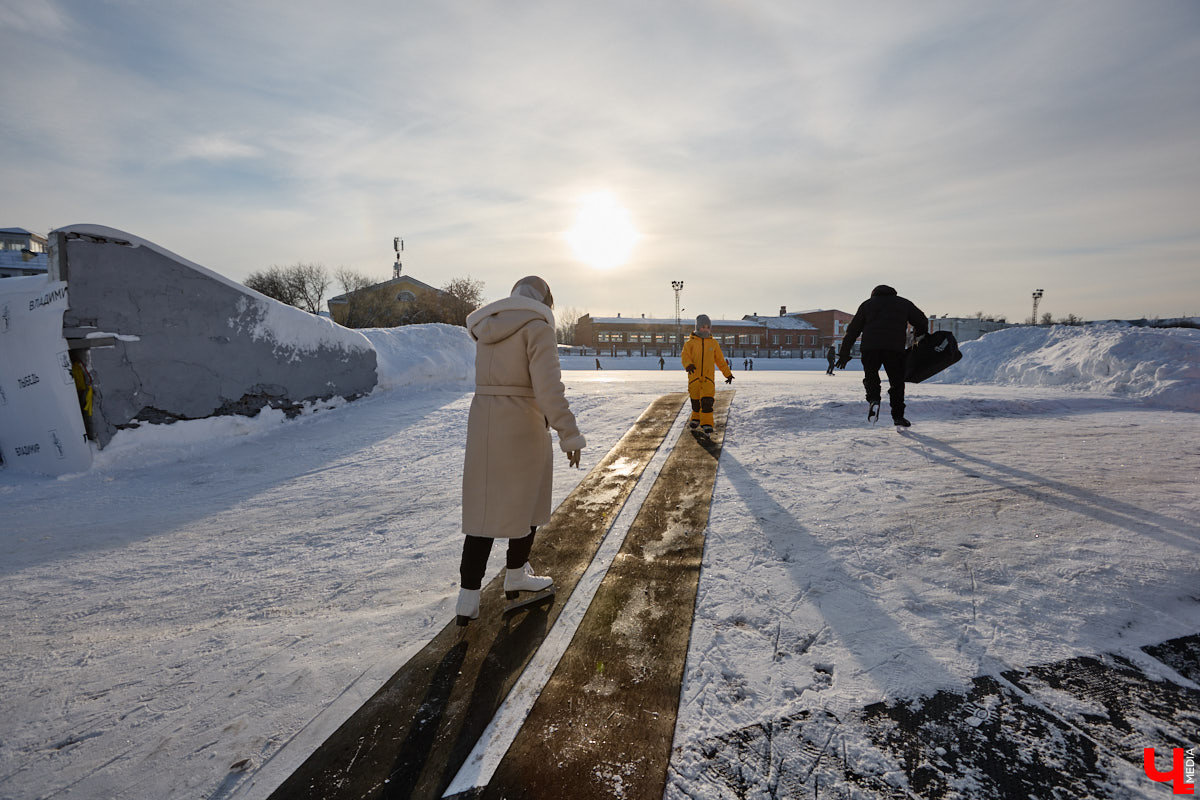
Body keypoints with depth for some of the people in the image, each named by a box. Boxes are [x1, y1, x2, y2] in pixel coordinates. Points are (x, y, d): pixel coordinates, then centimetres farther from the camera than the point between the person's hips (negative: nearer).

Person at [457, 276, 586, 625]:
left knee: (483, 505, 10)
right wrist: (569, 435, -16)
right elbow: (548, 386, -20)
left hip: (482, 422, 6)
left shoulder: (489, 327, 12)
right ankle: (516, 575, 31)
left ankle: (468, 597, 10)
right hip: (522, 426, -6)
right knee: (524, 501, 14)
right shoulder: (536, 326, -11)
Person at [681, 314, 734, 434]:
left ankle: (707, 424, -10)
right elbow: (685, 356, -9)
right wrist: (688, 365, -31)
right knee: (695, 401, 10)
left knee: (707, 401, -12)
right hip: (694, 376, 0)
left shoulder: (713, 343, 10)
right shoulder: (691, 342, 4)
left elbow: (720, 360, 17)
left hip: (708, 377, 0)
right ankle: (696, 419, 33)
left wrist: (728, 374, 19)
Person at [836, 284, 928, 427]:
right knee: (897, 381, 13)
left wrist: (844, 353, 16)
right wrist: (919, 337, 39)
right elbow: (921, 321, 20)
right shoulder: (904, 303, 24)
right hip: (896, 348, 0)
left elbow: (853, 329, 15)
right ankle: (898, 416, 12)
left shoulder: (867, 304, 21)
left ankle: (874, 400, -15)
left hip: (870, 347, 0)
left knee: (870, 376, 14)